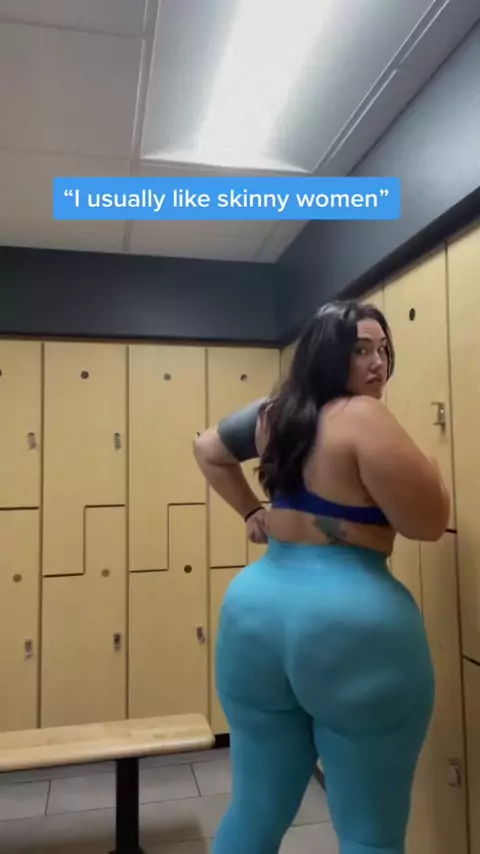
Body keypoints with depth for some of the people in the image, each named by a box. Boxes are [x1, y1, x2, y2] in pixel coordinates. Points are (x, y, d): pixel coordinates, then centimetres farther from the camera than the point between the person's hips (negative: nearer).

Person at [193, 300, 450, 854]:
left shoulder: (273, 413, 8)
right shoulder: (364, 418, -14)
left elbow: (207, 448, 25)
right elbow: (430, 522, -12)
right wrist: (423, 465, 6)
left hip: (258, 611, 8)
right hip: (354, 625, -7)